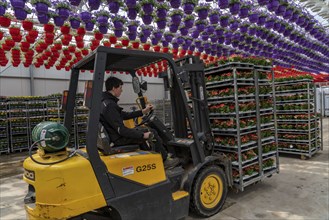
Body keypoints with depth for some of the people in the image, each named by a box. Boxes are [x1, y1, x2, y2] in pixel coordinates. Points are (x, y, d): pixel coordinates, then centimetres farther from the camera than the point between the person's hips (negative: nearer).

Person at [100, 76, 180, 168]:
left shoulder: (106, 102, 9)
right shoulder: (109, 105, -25)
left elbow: (124, 115, 16)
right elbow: (121, 130, -27)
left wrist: (143, 111, 16)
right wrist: (142, 135, -19)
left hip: (116, 134, 10)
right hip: (119, 139, -10)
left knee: (146, 129, 18)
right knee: (152, 133, -3)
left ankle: (163, 154, 23)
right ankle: (164, 160, 14)